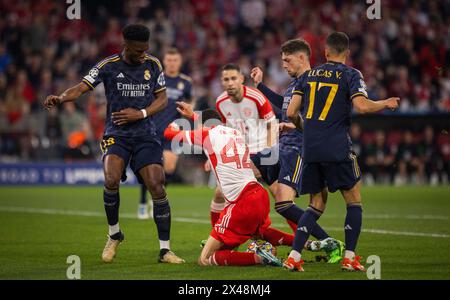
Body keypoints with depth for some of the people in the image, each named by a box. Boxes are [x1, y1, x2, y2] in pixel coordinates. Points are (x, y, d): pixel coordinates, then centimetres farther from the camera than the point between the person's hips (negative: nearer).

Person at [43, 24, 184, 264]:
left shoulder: (153, 65, 5)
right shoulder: (108, 66, -4)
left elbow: (162, 98, 10)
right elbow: (81, 88, -11)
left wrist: (141, 113, -8)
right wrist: (60, 98, -31)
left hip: (146, 136, 2)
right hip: (116, 134, -2)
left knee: (157, 187, -11)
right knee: (111, 181, -25)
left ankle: (165, 249, -1)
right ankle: (114, 235, 1)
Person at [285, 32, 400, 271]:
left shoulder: (308, 75, 12)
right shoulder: (350, 74, 0)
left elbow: (291, 112, 8)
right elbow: (362, 106, -15)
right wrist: (386, 104, 3)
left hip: (310, 150, 4)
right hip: (337, 149, -4)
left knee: (316, 205, 13)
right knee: (354, 202, 9)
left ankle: (294, 256, 0)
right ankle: (349, 257, 1)